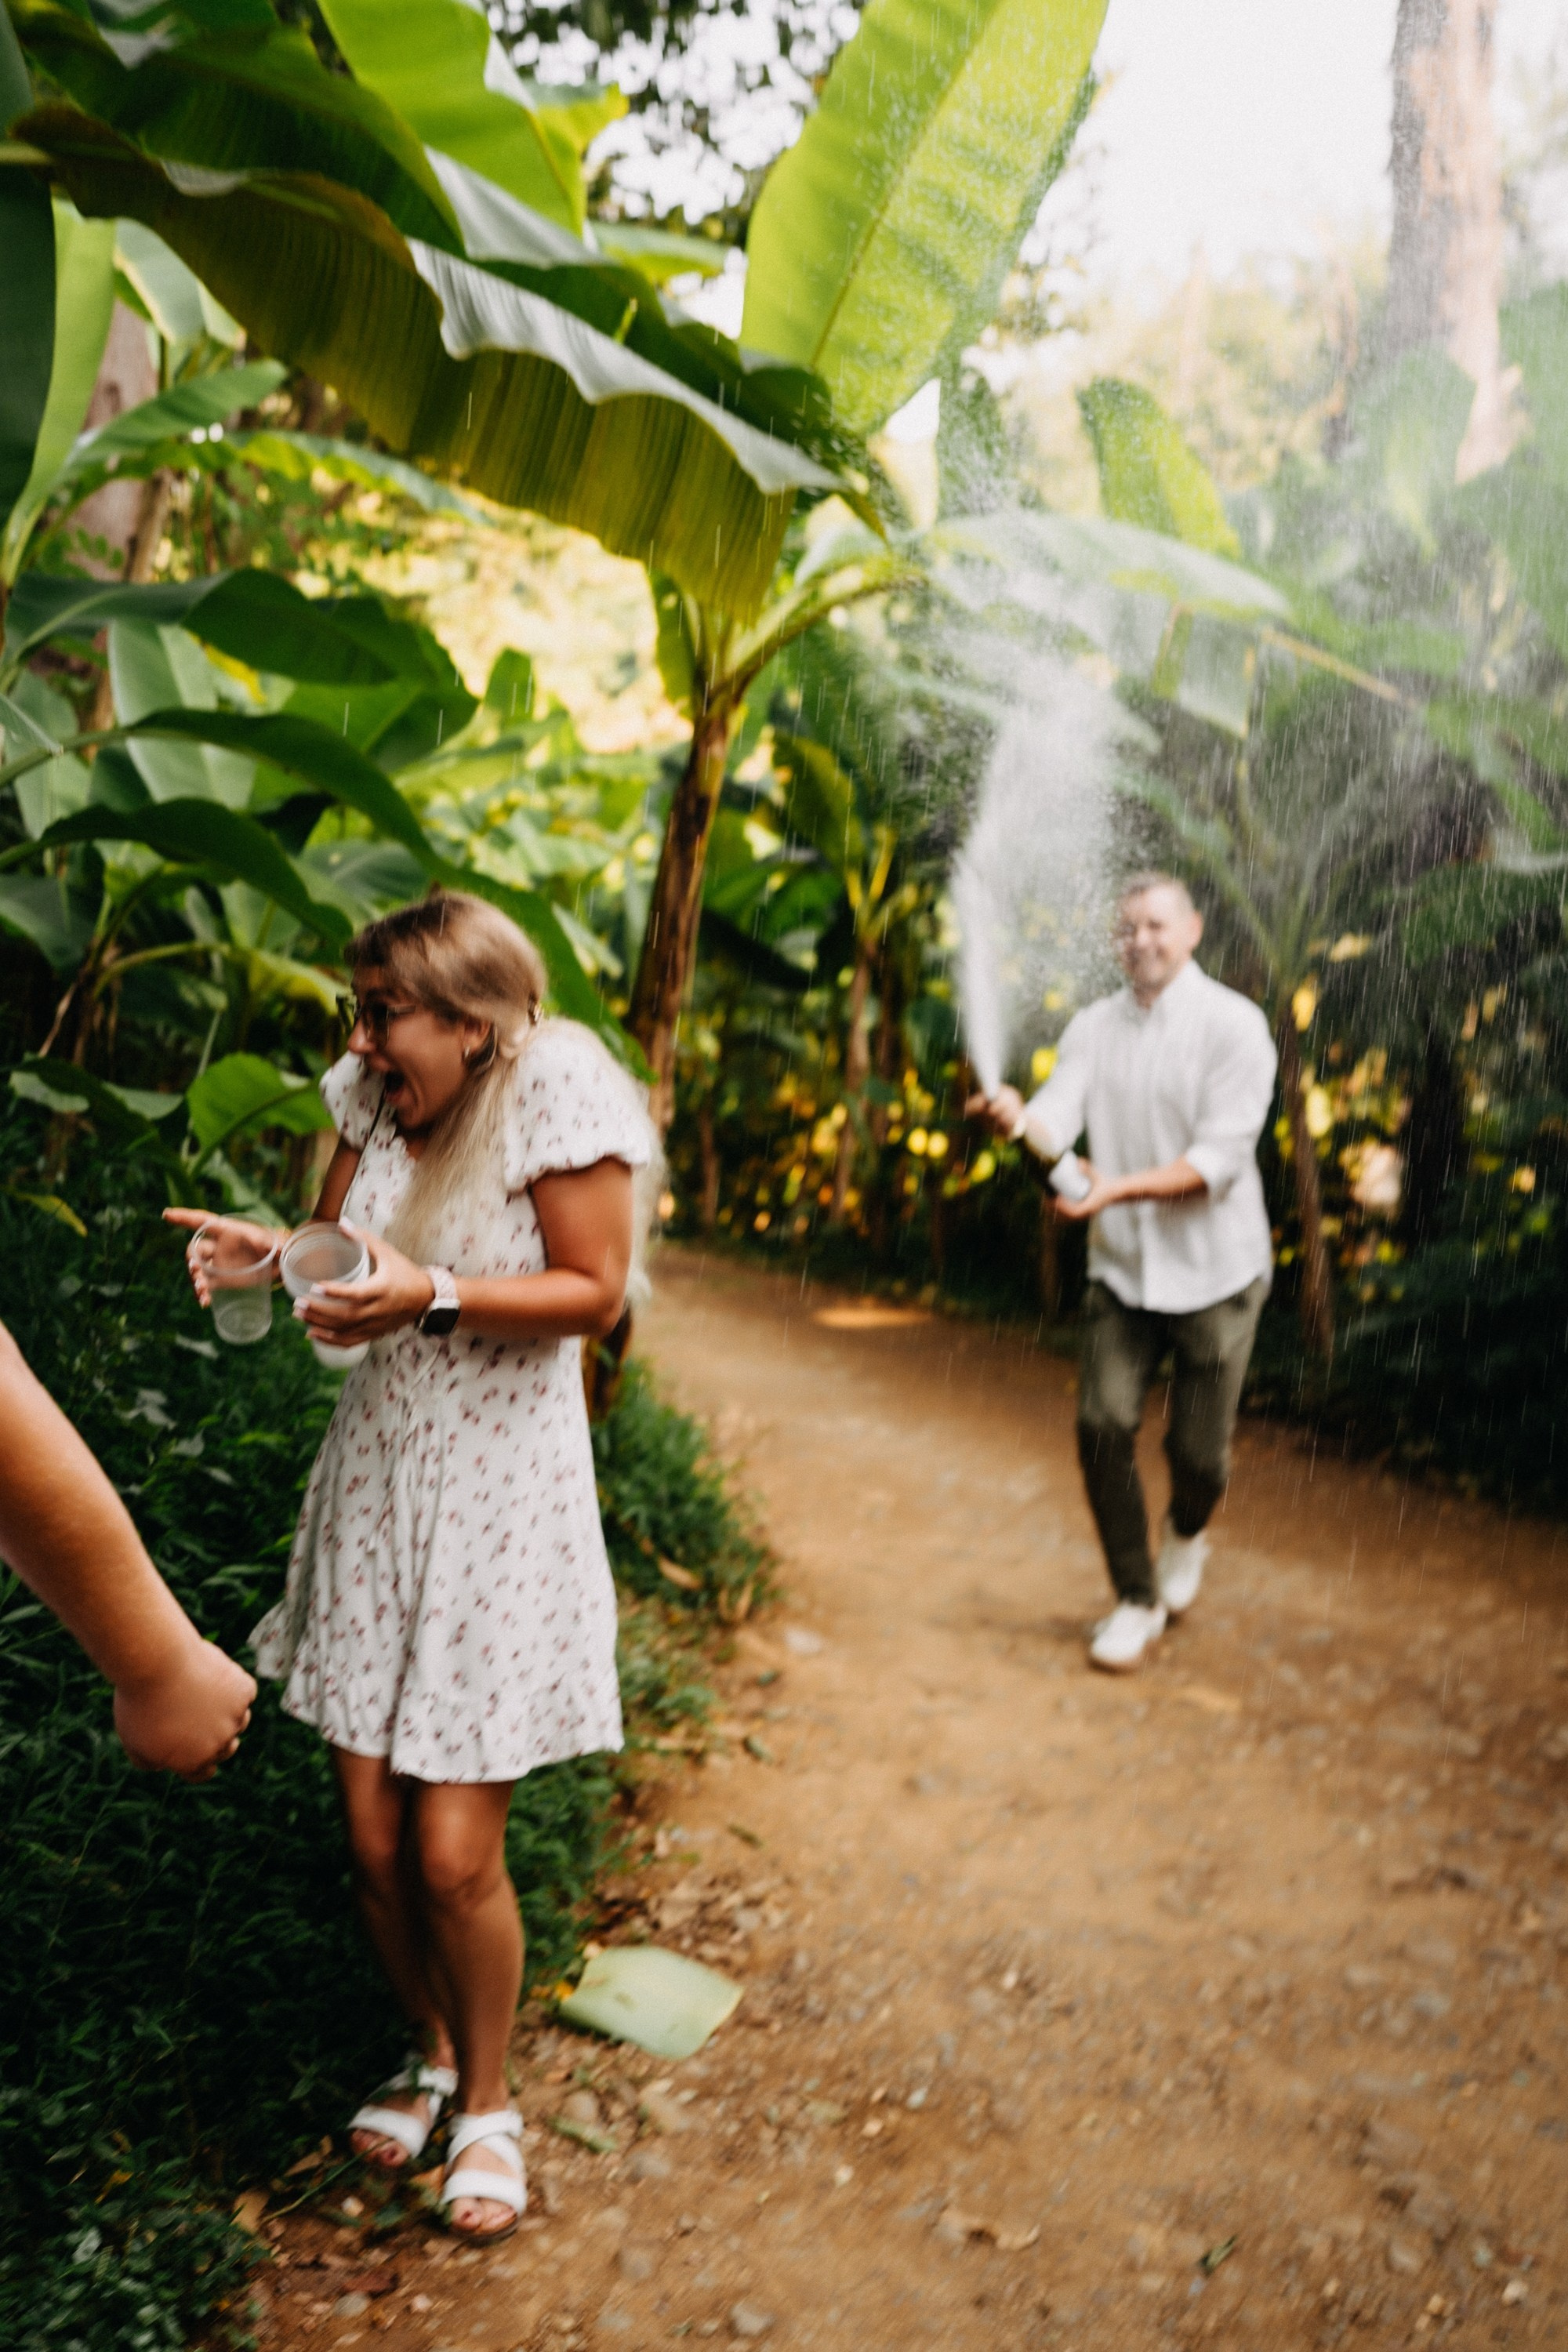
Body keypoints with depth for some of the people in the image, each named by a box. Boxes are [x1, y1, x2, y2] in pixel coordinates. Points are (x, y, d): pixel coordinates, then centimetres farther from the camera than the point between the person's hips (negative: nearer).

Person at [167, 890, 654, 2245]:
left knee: (454, 1853, -1)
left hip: (499, 1491, -5)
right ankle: (430, 2052, 37)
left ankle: (488, 2100, 27)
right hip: (375, 1473, 5)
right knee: (373, 1836, 9)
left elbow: (592, 1292, -13)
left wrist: (433, 1297, -25)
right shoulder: (374, 1096, 0)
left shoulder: (560, 1097, -16)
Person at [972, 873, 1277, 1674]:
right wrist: (1017, 1120, -33)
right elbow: (1058, 1122, -9)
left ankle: (1187, 1533, 38)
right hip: (1120, 1269, 3)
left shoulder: (1233, 1025, -9)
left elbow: (1219, 1157, -17)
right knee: (1103, 1426, -6)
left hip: (1213, 1273, -3)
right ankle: (1136, 1598, 12)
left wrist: (1120, 1187, -30)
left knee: (1197, 1447, 2)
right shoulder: (1093, 1027, 5)